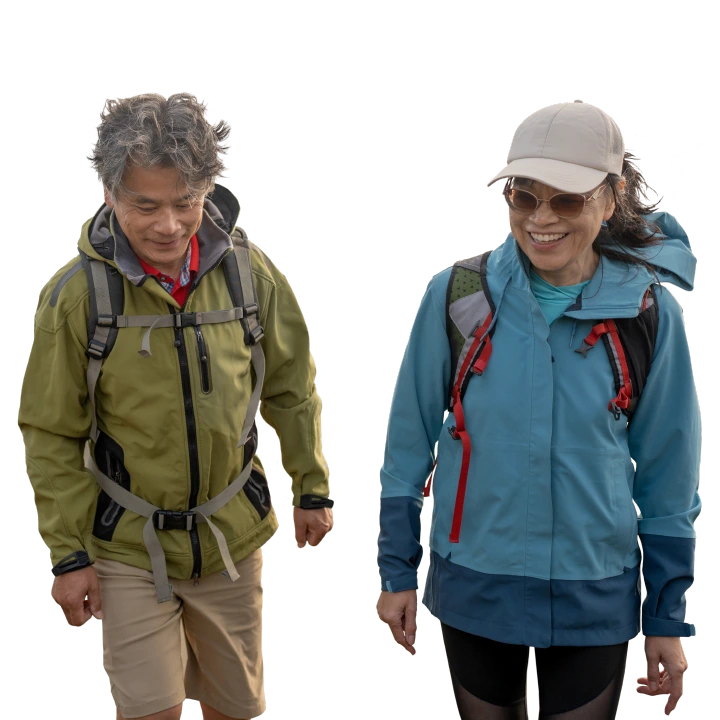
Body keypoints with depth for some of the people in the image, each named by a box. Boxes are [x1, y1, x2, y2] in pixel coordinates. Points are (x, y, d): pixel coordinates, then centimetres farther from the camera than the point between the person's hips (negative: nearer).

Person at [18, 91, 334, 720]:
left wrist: (312, 487, 8)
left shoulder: (246, 269, -7)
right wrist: (68, 554, -8)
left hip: (232, 535, 3)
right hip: (128, 546, -2)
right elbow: (52, 436, -7)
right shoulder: (78, 292, -14)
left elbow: (291, 386, 6)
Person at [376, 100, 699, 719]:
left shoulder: (649, 312, -8)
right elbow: (410, 439, 2)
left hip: (596, 594, 0)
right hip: (473, 586, 1)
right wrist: (398, 572, 5)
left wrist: (669, 618, 4)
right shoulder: (456, 296, -9)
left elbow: (667, 477, 1)